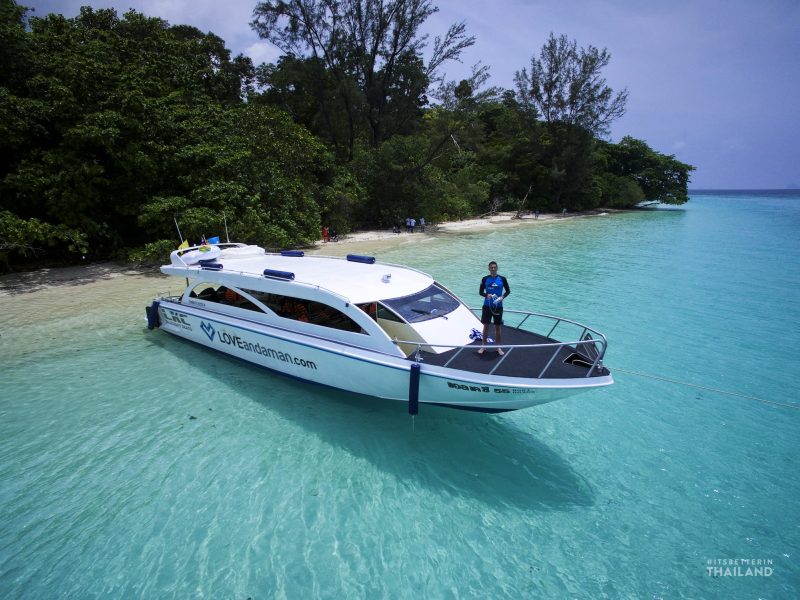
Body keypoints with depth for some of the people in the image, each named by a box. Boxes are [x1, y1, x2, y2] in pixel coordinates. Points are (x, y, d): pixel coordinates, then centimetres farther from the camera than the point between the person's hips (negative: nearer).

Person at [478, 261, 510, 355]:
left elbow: (508, 291, 5)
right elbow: (480, 292, 4)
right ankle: (483, 345, 20)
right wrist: (486, 295, -16)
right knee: (486, 326, 7)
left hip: (498, 306, 0)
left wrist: (502, 297, -14)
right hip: (487, 306, 0)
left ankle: (498, 347, 20)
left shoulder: (502, 279, -4)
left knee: (497, 327, 8)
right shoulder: (485, 279, -2)